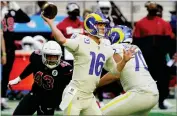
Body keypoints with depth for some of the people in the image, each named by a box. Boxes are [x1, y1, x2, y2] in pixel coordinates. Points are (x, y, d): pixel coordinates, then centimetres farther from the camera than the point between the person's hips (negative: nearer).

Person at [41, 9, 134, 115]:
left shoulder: (106, 50, 10)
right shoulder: (81, 42, -13)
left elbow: (115, 70, 21)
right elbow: (62, 40, -31)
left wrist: (124, 61, 5)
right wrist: (50, 23, -27)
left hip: (89, 97, 8)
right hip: (75, 95, -8)